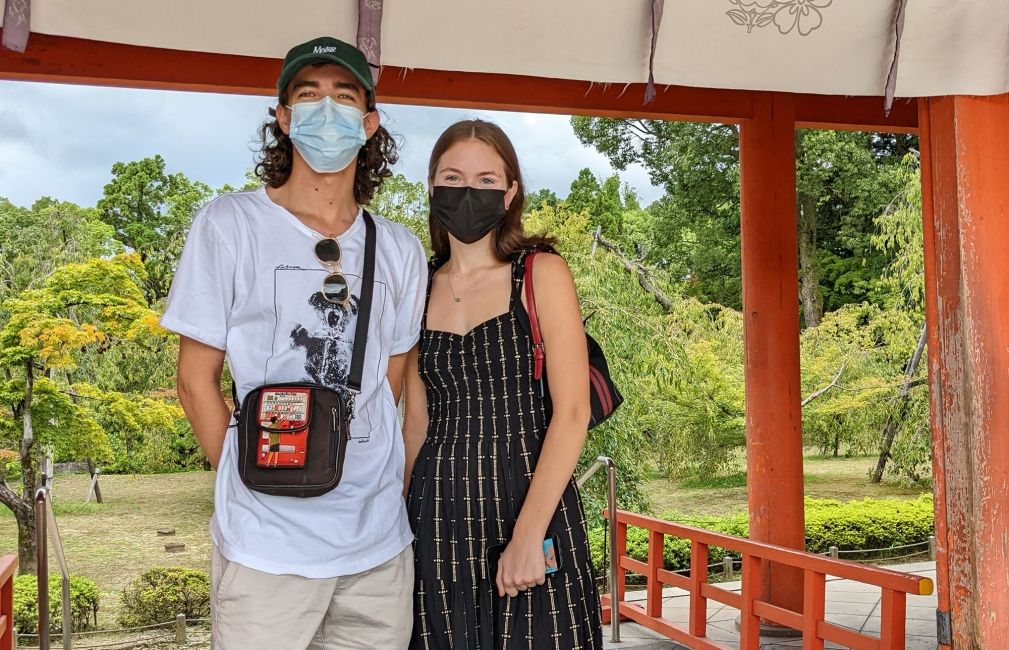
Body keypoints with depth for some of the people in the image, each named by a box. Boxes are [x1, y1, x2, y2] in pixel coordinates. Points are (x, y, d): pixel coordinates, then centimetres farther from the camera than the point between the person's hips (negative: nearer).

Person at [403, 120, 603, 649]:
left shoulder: (542, 274, -3)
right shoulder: (419, 290, 8)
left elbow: (571, 413, -10)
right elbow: (417, 423, 13)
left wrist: (527, 536, -17)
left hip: (531, 508, -3)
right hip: (439, 518, 3)